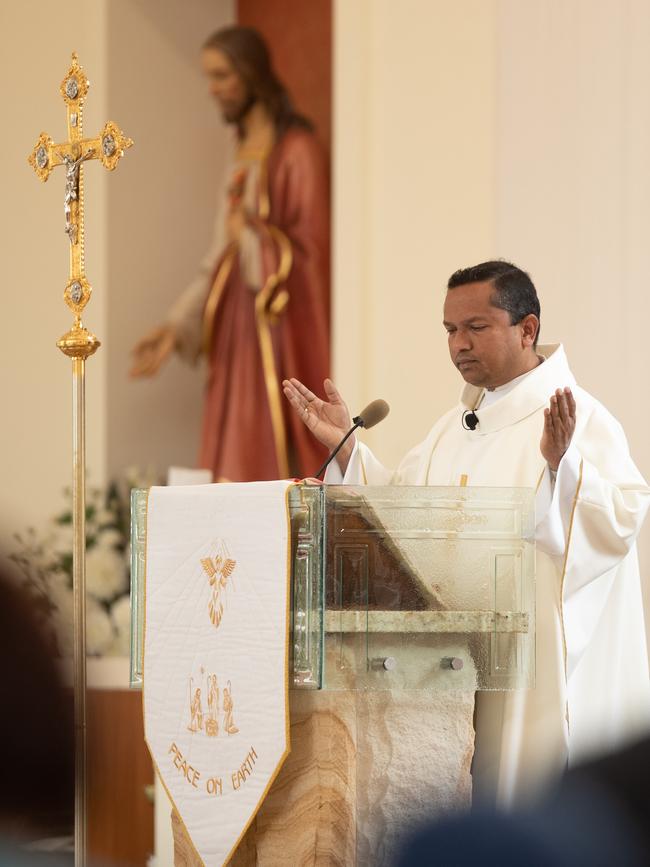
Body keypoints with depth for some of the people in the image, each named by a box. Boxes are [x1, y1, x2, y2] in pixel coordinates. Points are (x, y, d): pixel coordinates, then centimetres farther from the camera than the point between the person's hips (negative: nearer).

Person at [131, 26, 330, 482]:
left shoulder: (298, 152, -10)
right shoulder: (246, 156, 16)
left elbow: (311, 254, -13)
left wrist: (250, 236, -7)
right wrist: (177, 326, 9)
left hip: (280, 338, -8)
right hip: (240, 339, 8)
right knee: (237, 476, 5)